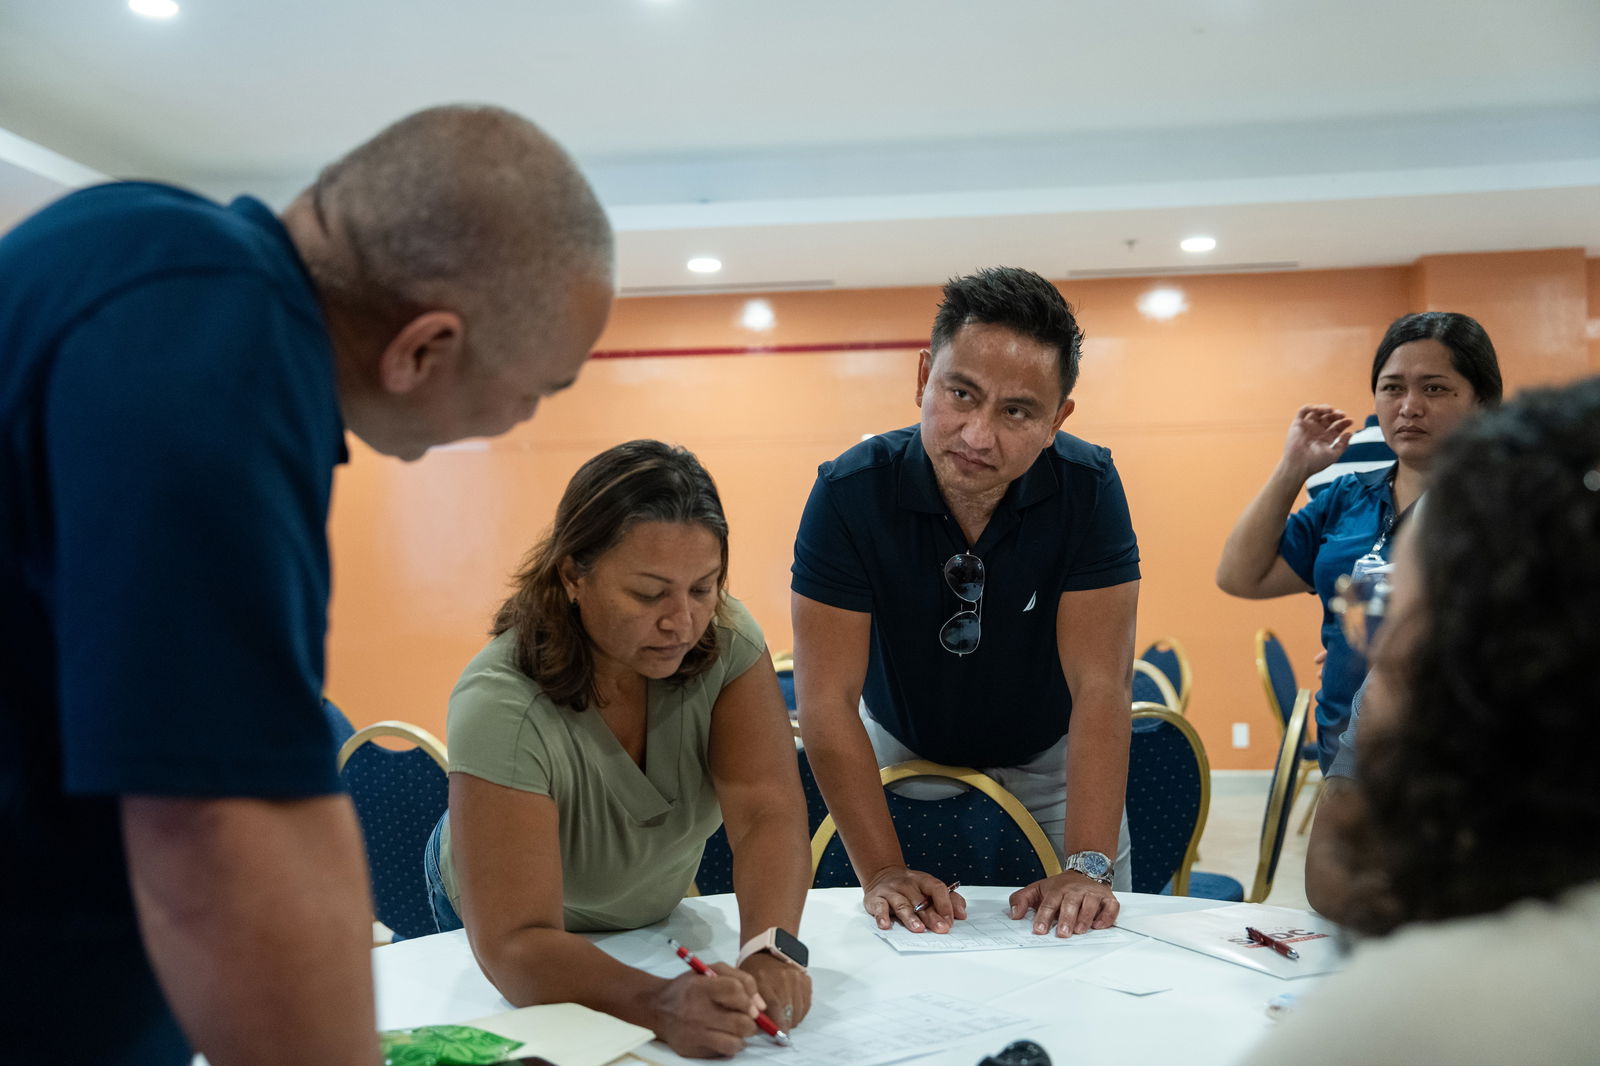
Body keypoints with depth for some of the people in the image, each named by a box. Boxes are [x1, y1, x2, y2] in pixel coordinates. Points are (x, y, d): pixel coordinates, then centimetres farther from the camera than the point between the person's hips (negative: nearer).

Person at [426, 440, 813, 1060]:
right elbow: (516, 946, -42)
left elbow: (768, 813, -31)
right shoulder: (501, 708, -37)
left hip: (655, 912, 3)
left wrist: (769, 951, -49)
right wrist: (660, 1004, -59)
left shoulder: (725, 639, -24)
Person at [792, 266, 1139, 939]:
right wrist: (882, 871, -33)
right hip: (900, 757, 0)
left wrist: (1088, 866, -36)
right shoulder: (849, 492, -27)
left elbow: (1100, 686, -28)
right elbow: (829, 698, -27)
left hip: (1050, 762, 1)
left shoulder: (1088, 489, -24)